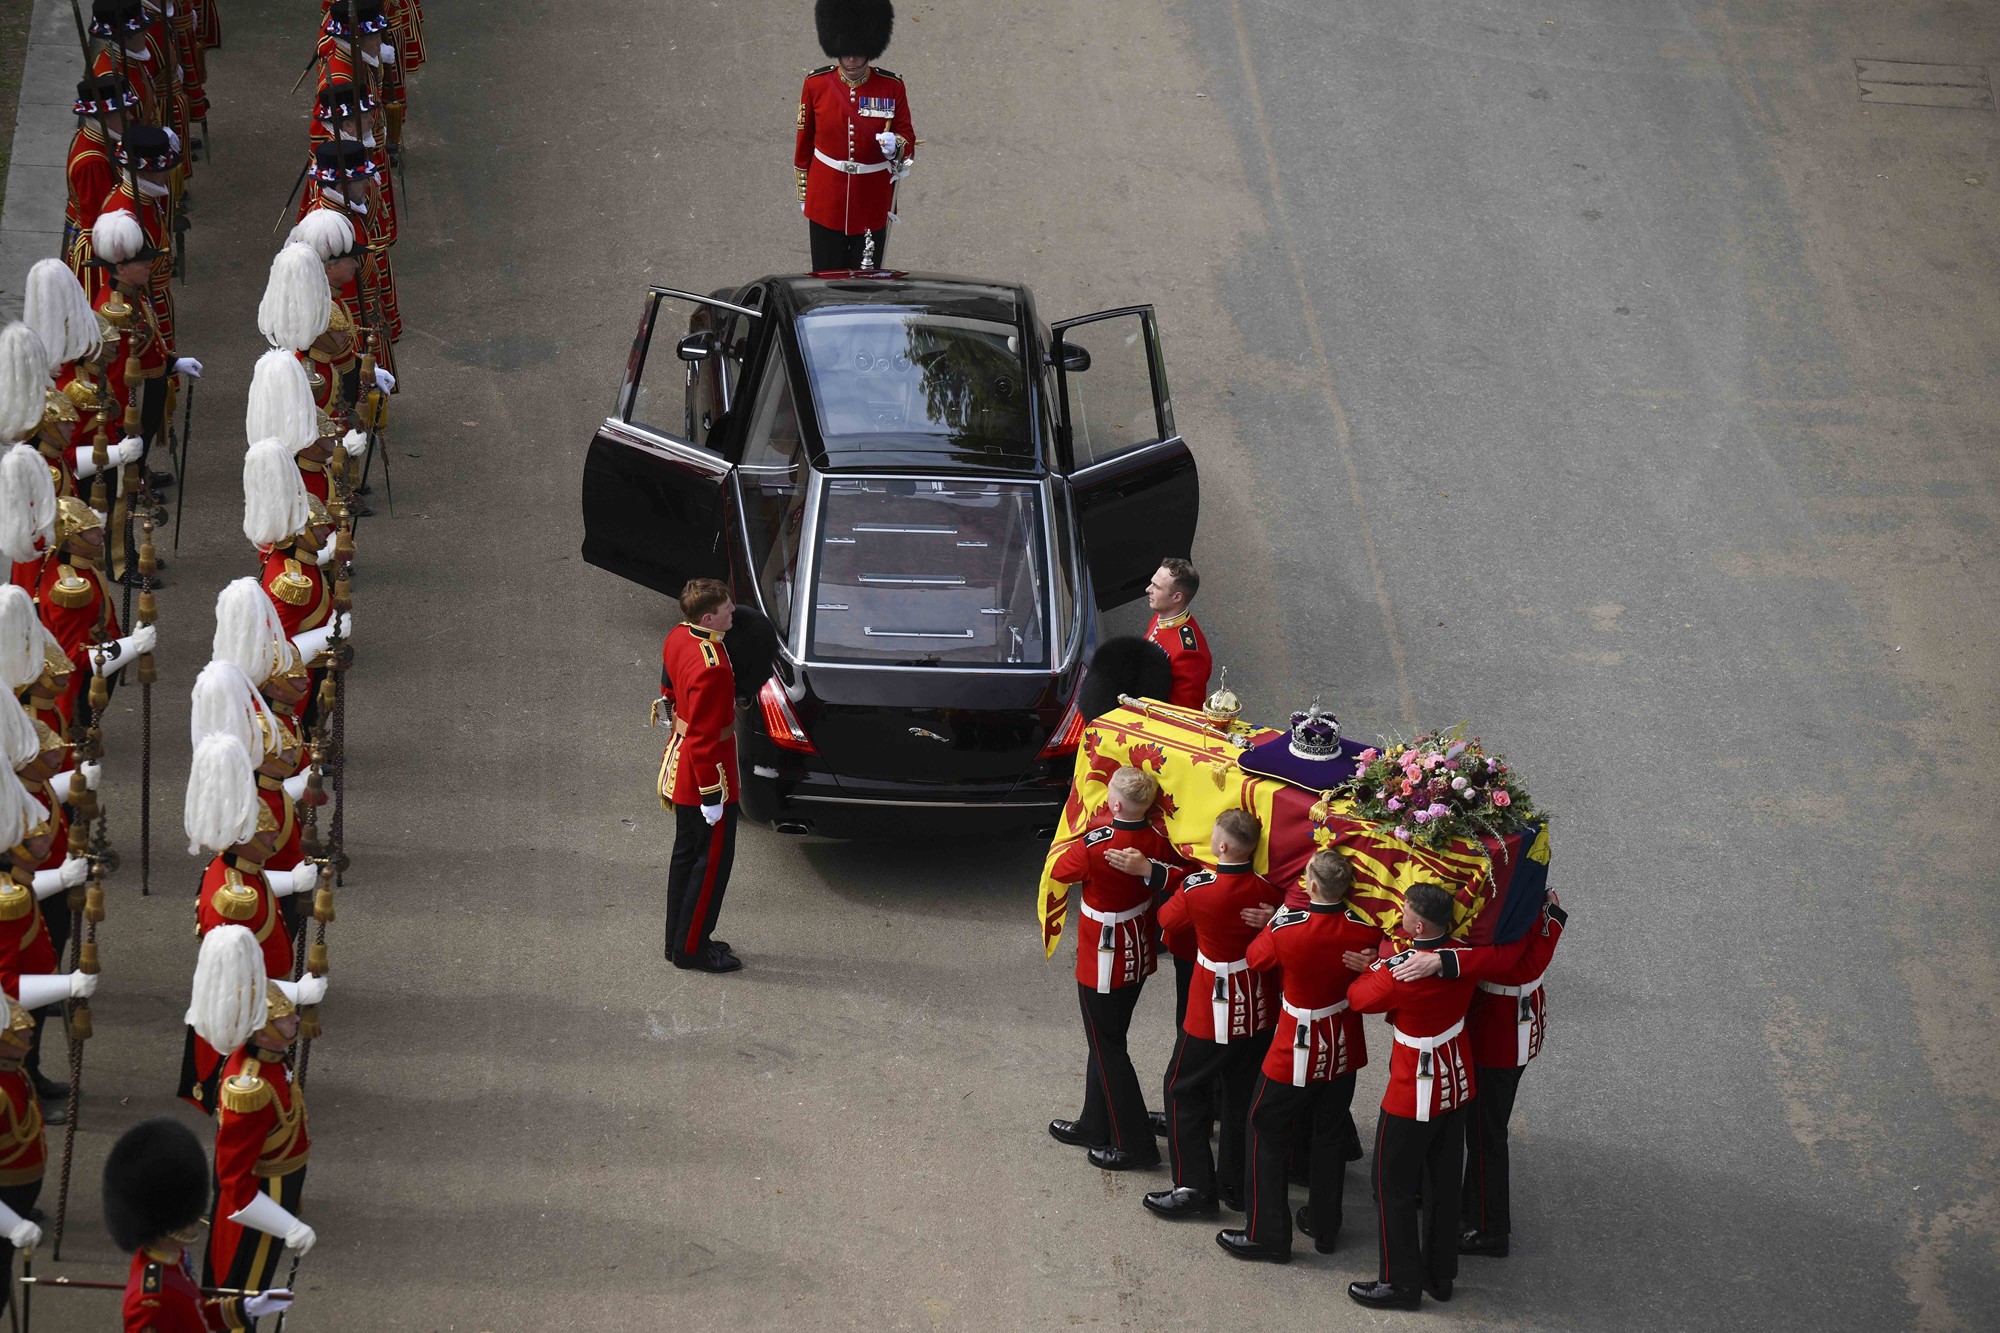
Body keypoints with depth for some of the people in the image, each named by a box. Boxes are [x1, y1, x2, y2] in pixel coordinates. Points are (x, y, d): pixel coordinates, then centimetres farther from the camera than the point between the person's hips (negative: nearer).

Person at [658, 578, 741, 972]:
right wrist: (712, 796, -21)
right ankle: (692, 948, 14)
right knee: (713, 857, 4)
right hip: (705, 773, -10)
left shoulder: (678, 637, -3)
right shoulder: (710, 667, -31)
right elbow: (703, 737, -27)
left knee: (687, 851, 20)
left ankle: (679, 939, 32)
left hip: (680, 761, 10)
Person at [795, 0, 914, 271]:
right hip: (826, 198, 0)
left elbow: (908, 138, 1)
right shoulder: (816, 84, -4)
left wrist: (896, 145, -23)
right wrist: (803, 193, 11)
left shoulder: (892, 87, -6)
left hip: (872, 201, 0)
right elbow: (804, 142, 6)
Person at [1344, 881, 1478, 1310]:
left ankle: (1402, 1283, 17)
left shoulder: (1399, 973, -30)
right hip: (1457, 1083, 7)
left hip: (1415, 1095, -7)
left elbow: (1358, 998, -12)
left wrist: (1378, 961, 2)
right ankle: (1441, 1274, 31)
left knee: (1394, 1186, 9)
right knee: (1444, 1181, 19)